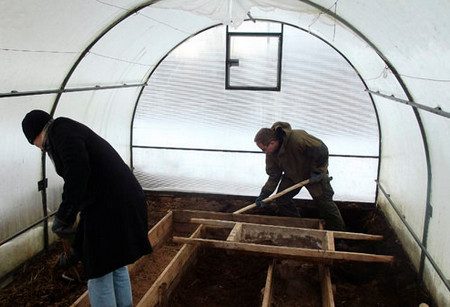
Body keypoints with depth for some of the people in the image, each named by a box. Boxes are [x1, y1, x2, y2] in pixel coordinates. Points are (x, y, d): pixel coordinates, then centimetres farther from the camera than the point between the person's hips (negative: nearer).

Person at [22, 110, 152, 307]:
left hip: (107, 207, -10)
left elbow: (77, 172, -22)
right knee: (117, 265, 24)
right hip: (127, 200, 10)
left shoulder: (61, 130, -3)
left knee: (99, 274, 8)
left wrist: (63, 218, -14)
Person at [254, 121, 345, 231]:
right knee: (281, 199, 0)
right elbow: (274, 176, -9)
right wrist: (264, 194, -18)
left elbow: (321, 150, -30)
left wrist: (317, 171, -22)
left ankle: (337, 231, 20)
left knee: (324, 201, 1)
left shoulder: (297, 139, -40)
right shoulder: (271, 154, -16)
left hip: (314, 174, -6)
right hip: (292, 176, 6)